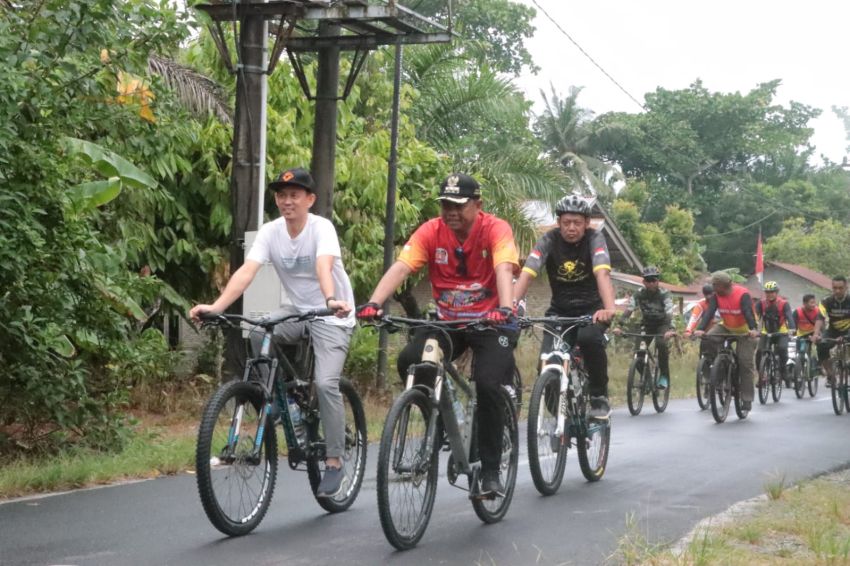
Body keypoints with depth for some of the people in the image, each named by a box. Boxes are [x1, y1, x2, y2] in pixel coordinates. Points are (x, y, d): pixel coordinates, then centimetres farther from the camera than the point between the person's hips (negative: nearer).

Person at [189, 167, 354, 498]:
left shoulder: (321, 228, -18)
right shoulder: (270, 232, -7)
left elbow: (324, 266, -38)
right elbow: (247, 271, -20)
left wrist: (332, 301, -58)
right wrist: (216, 306, -36)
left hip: (332, 317, -4)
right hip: (298, 313, 4)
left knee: (325, 383, -20)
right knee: (256, 333, -25)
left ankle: (334, 463, -8)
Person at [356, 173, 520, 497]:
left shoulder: (495, 229, -14)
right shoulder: (431, 232, -8)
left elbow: (504, 269, -31)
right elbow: (401, 267, -20)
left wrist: (504, 309, -50)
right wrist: (373, 303, -37)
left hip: (490, 322, -3)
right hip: (447, 322, 3)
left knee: (488, 386, -22)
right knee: (409, 362, -23)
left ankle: (490, 472, -7)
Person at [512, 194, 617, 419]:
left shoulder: (594, 239, -16)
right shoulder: (549, 240, -13)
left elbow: (602, 274, -33)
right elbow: (526, 275, -24)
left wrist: (609, 309, -51)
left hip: (591, 309, -2)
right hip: (559, 310, 2)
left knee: (589, 338, -34)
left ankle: (600, 397, -13)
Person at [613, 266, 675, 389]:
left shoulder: (664, 294, -19)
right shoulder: (639, 294, -13)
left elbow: (669, 312, -32)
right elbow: (628, 310, -22)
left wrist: (670, 329, -50)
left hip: (662, 325, -3)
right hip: (647, 325, 3)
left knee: (661, 343, -32)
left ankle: (664, 375, -19)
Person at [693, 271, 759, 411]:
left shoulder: (742, 294, -26)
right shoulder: (717, 296, -12)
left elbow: (748, 313, -38)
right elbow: (709, 312, -23)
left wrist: (753, 330, -55)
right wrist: (700, 329, -39)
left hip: (745, 331, -4)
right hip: (726, 327, 4)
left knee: (746, 363, -8)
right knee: (710, 338, -26)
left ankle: (747, 399, -2)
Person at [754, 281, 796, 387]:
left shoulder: (783, 304, -14)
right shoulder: (761, 304, -10)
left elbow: (789, 316, -28)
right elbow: (755, 316, -22)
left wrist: (792, 329, -48)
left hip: (781, 333, -2)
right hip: (766, 333, 2)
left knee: (782, 349, -28)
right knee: (759, 352, -18)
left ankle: (784, 374, -11)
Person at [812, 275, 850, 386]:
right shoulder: (827, 301, -17)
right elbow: (820, 318, -28)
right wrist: (816, 334, -46)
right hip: (832, 331, 1)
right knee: (822, 346, -25)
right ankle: (830, 376, -6)